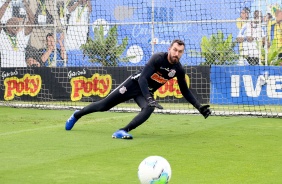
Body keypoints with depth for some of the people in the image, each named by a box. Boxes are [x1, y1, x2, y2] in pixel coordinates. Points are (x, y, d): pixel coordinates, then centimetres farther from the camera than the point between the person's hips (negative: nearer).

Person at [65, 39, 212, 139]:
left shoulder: (179, 70, -11)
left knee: (148, 109, -31)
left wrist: (199, 107, -5)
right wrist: (149, 99, -46)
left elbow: (185, 91, 3)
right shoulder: (158, 58, -27)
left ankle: (122, 131, -32)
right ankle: (77, 115, 26)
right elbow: (142, 78, -34)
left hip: (147, 92, 4)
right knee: (104, 105, 2)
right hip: (135, 84, -4)